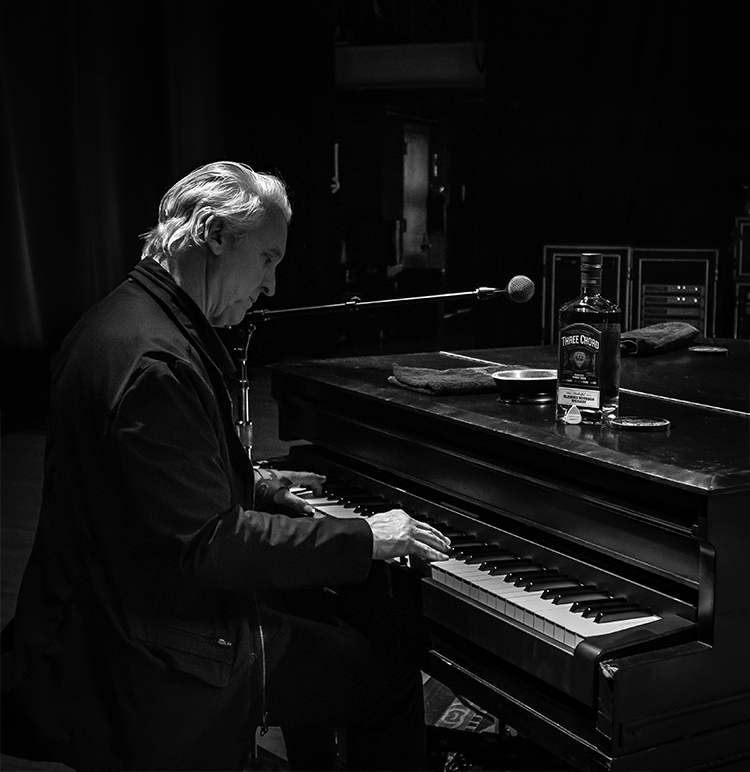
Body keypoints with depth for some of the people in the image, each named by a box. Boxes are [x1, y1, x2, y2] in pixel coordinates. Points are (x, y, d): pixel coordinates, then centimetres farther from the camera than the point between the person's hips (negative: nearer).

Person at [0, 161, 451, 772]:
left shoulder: (126, 319, 9)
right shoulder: (154, 361, -26)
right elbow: (208, 543, -27)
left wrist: (252, 486, 19)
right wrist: (364, 537, -20)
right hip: (156, 671, -11)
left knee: (326, 632, 24)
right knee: (391, 678, -4)